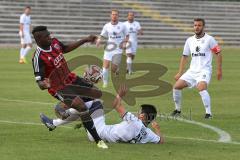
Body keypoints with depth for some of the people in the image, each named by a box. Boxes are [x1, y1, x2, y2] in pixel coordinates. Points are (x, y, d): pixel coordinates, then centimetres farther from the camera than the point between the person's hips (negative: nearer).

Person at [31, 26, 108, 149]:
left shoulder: (54, 43, -6)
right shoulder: (38, 57, -27)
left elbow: (66, 48, 18)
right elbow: (40, 82, -28)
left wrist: (85, 40, 19)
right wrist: (45, 84, -52)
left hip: (70, 79, 8)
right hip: (59, 88, -8)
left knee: (97, 94, 13)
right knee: (81, 106, -26)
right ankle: (98, 140, -18)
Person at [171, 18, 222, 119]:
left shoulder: (209, 39, -5)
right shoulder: (189, 40, 10)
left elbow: (218, 53, -3)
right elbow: (184, 56, 16)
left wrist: (219, 70, -8)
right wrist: (180, 73, 12)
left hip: (204, 70, -6)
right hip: (192, 70, 6)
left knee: (201, 88, -31)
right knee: (177, 86, -3)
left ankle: (208, 113, -23)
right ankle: (177, 110, 15)